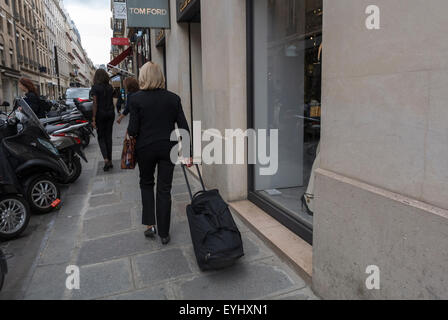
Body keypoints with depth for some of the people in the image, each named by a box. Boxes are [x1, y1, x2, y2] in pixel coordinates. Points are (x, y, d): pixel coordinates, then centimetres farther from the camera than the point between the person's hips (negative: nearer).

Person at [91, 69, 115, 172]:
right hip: (110, 113, 4)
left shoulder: (95, 87, -9)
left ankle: (106, 160, -12)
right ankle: (110, 161, 13)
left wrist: (93, 119, -11)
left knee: (101, 137, 5)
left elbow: (95, 103, -12)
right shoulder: (110, 87, 5)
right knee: (108, 136, 10)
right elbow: (112, 101, 9)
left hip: (100, 114, -4)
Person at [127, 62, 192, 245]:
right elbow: (183, 127, -2)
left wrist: (129, 133, 14)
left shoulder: (136, 99, -8)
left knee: (146, 184, 22)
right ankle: (164, 233, 17)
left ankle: (150, 225, 17)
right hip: (168, 148, 1)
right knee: (164, 189, 8)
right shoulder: (173, 98, -1)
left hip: (145, 148, -1)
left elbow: (133, 130, -10)